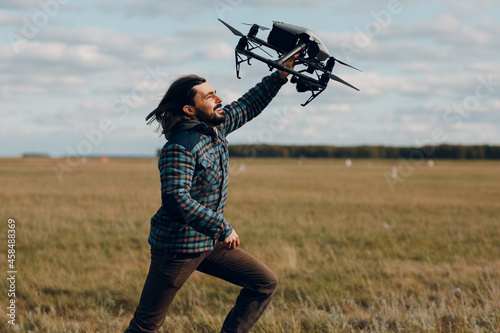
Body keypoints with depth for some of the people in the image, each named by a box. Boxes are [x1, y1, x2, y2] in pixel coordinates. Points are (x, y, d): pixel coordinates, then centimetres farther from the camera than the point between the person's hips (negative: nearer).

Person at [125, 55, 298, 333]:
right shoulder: (179, 148, -22)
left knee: (265, 283, 8)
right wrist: (223, 228, -28)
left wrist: (282, 73, 12)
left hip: (210, 242, 9)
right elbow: (176, 199, -31)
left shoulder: (217, 126, 4)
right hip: (177, 248, -9)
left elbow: (249, 105, 19)